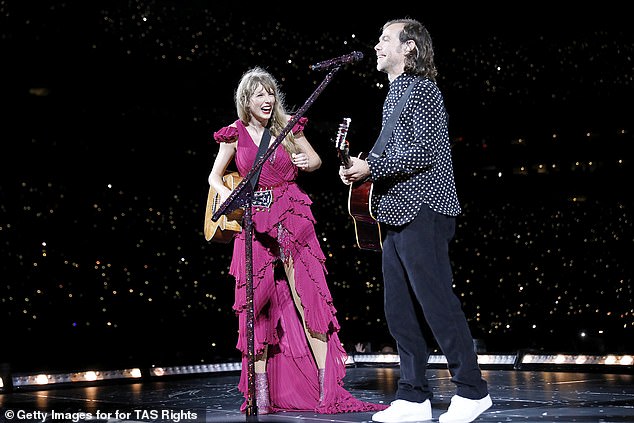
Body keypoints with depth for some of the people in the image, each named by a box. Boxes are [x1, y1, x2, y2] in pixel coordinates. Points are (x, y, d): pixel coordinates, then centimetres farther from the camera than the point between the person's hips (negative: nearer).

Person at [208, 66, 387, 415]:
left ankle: (327, 387, -5)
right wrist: (225, 193, -8)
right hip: (254, 224, 0)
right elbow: (215, 176, 13)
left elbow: (316, 160, 16)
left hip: (292, 219, 0)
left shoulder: (287, 126, 5)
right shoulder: (235, 134, 4)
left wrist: (307, 162, -8)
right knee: (259, 304, 0)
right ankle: (262, 392, 7)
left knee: (307, 297, -8)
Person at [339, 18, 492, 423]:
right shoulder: (397, 92, 21)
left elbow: (425, 151, -18)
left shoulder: (421, 89, -7)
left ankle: (471, 390, 3)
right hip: (398, 214, 10)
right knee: (398, 309, 8)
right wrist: (363, 167, 8)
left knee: (437, 302, -7)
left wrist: (371, 166, -17)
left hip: (421, 212, -10)